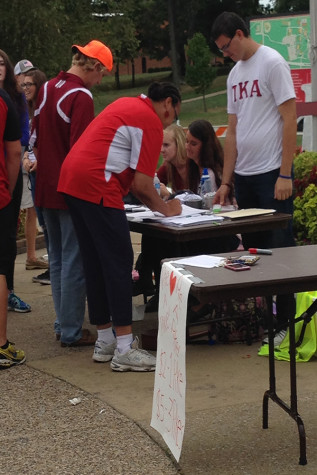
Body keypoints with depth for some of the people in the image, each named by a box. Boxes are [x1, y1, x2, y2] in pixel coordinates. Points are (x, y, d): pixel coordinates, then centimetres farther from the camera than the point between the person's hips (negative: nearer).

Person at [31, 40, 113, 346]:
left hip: (46, 189, 8)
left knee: (57, 258, 15)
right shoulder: (81, 96, -16)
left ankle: (63, 324, 22)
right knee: (74, 262, -3)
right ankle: (71, 332, 0)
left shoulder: (46, 89, 10)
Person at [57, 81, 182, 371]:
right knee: (119, 263, -6)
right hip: (97, 187, -10)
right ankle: (124, 351, -6)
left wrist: (154, 203, 26)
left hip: (71, 179, 10)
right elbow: (141, 184, -8)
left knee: (95, 264, 14)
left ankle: (105, 341, 21)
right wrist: (165, 209, 9)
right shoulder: (151, 122, -5)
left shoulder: (127, 105, 23)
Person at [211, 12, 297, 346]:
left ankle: (285, 323, 2)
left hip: (272, 174, -8)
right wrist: (225, 181, 13)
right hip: (244, 175, 8)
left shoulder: (272, 63, -8)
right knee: (252, 249, 11)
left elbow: (290, 119, -12)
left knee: (279, 249, -4)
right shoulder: (234, 73, 14)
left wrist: (285, 174, -16)